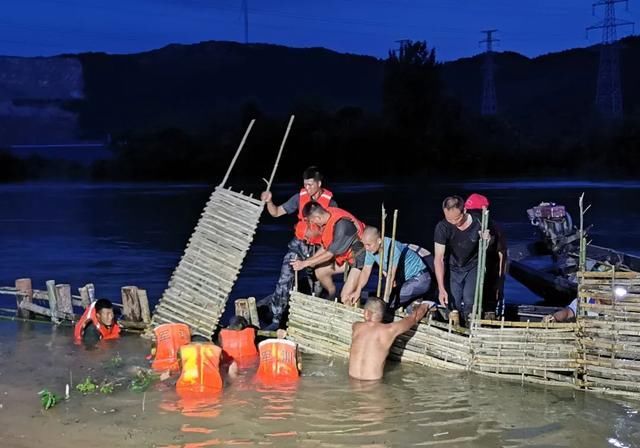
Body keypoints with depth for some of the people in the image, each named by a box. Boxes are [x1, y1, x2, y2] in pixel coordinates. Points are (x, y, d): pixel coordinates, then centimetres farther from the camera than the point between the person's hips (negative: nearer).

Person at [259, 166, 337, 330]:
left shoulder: (329, 202, -11)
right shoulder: (300, 197, -4)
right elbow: (276, 212, 0)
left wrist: (318, 231, -24)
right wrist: (269, 201, -20)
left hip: (319, 247, -1)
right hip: (299, 244, 1)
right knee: (285, 279, -13)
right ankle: (276, 319, -10)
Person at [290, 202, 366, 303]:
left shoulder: (342, 224, -32)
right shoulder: (328, 216, -6)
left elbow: (330, 254, -24)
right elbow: (325, 247, 7)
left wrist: (305, 263, -18)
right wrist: (309, 260, -1)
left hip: (361, 257, -9)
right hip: (347, 254, 9)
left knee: (346, 298, -18)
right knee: (320, 271, 9)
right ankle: (332, 296, 31)